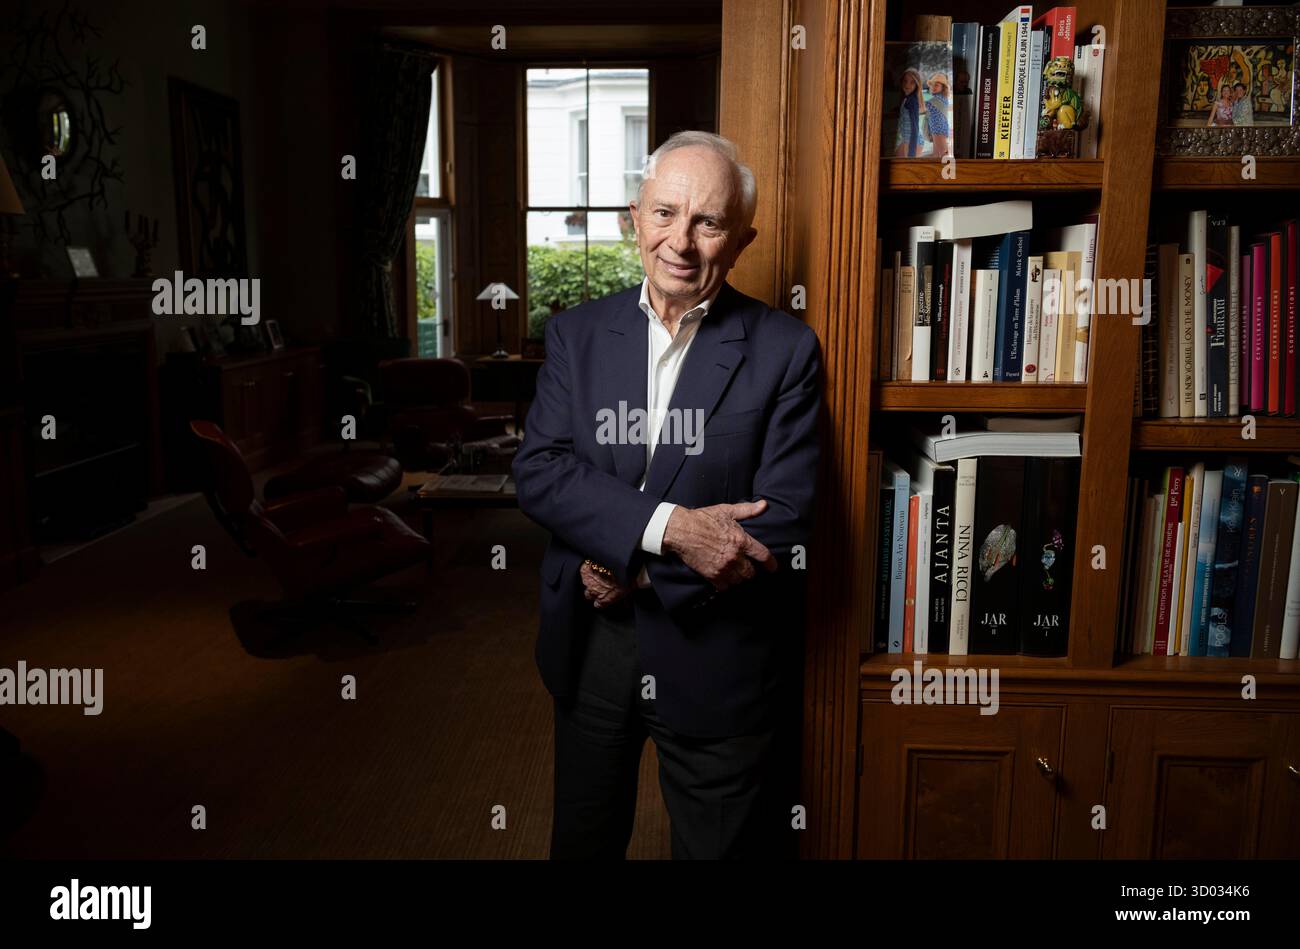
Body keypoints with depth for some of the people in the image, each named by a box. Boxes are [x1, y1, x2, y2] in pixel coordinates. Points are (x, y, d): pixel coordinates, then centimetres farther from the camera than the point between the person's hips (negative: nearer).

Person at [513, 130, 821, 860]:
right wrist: (669, 527, -25)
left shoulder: (785, 349, -9)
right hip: (588, 647, 3)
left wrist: (636, 574, -17)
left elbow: (782, 527, -14)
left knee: (719, 845, 18)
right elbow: (538, 471, -10)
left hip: (717, 659, -2)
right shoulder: (578, 334, 0)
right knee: (583, 842, 24)